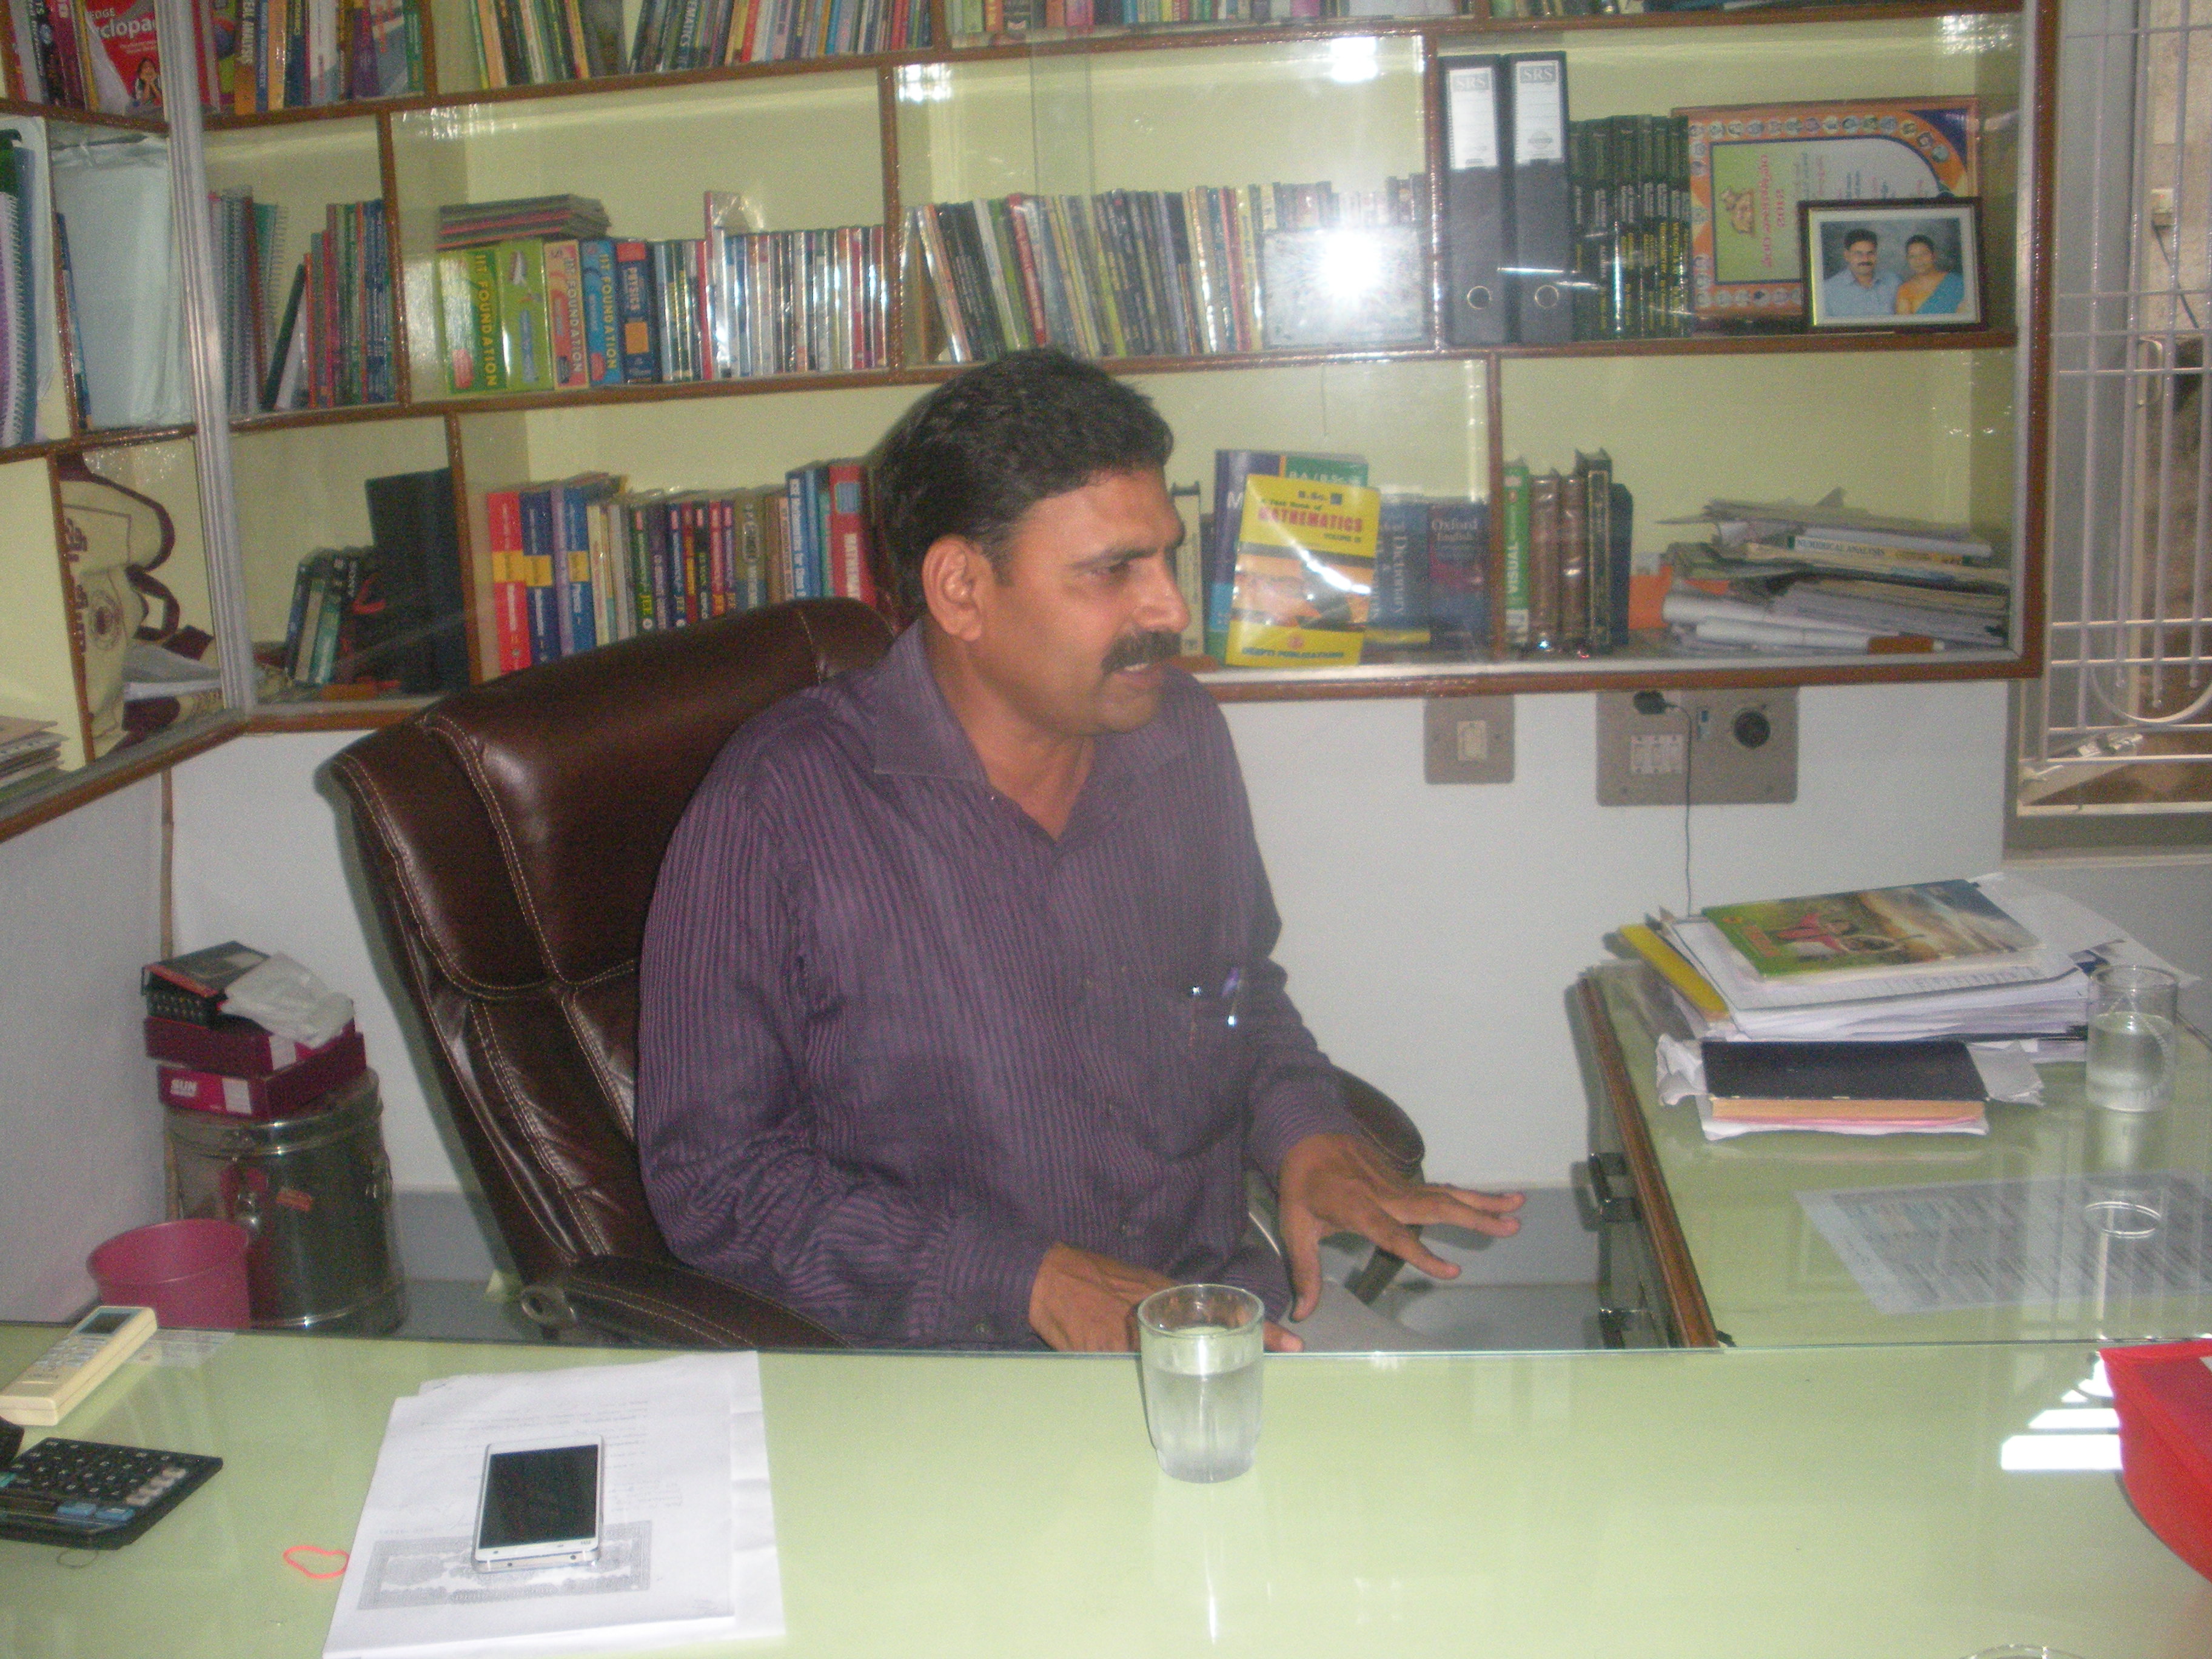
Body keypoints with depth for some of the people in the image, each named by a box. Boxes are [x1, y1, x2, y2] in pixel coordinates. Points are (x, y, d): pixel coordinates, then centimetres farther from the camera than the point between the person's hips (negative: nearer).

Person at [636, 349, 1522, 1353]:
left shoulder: (1184, 738, 6)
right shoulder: (776, 808, -13)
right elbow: (711, 1177, -12)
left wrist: (1306, 1134, 1)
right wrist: (1028, 1281, -19)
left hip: (1228, 1305, 5)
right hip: (950, 1373, -5)